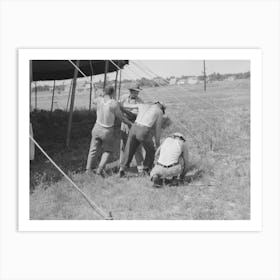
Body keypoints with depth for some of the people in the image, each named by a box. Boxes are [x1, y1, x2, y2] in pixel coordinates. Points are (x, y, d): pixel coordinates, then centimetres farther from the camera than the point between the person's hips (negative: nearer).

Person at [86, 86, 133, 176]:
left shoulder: (99, 100, -10)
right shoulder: (114, 103, -20)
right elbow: (121, 117, -10)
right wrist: (131, 124, 4)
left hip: (97, 128, 3)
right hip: (107, 131, -3)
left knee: (94, 150, 18)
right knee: (107, 150, 20)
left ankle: (88, 170, 19)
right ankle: (100, 169, 6)